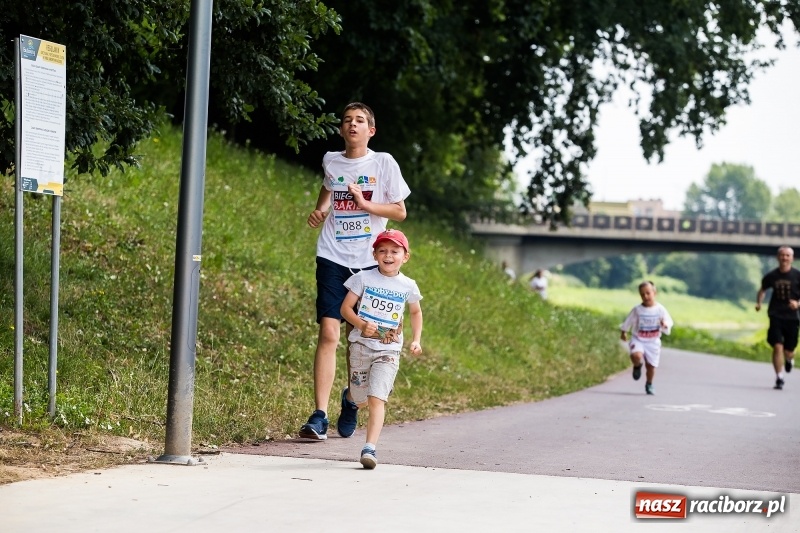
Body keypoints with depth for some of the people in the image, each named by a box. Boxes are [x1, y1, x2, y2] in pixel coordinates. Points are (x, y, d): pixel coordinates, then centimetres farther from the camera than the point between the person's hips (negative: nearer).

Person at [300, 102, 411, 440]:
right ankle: (319, 416, -16)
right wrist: (319, 210, 11)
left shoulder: (383, 163, 0)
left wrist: (365, 204, -13)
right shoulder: (331, 162, 7)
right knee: (328, 334, -13)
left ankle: (351, 399, 34)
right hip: (333, 259, 0)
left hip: (367, 262, 0)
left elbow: (400, 212, 2)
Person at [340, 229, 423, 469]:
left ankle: (370, 448, -21)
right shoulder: (363, 278, -2)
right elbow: (346, 307, -2)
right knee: (361, 401, 13)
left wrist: (416, 340, 8)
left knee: (377, 399, -16)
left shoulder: (408, 286, 2)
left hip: (389, 350, -1)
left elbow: (416, 312, 20)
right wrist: (361, 324, -21)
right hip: (361, 345, 1)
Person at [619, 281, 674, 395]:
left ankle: (649, 385, 33)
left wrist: (665, 325, -29)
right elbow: (628, 322, 8)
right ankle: (637, 366, 6)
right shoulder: (637, 309, -6)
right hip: (638, 339, -1)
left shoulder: (660, 309, -7)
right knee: (636, 355, -30)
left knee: (651, 365, 5)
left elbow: (669, 322, -6)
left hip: (653, 342, 1)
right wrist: (623, 332, 17)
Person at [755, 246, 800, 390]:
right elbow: (762, 290, 18)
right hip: (776, 317, 0)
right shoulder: (771, 276, 2)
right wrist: (759, 302, 1)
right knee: (777, 346, -14)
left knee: (788, 351, 6)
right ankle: (779, 378, -8)